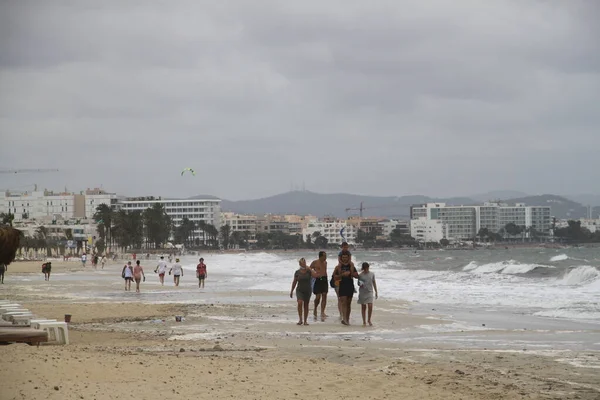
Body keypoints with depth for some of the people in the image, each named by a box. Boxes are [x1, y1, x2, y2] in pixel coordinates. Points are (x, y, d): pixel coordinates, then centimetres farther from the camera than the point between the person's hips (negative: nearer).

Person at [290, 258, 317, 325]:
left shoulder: (309, 271, -2)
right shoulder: (297, 272, 0)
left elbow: (315, 275, -21)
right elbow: (294, 282, 9)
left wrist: (309, 269, -16)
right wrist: (291, 291, 11)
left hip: (307, 291, 1)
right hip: (300, 290, -1)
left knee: (306, 305, 6)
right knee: (300, 303, -22)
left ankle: (305, 321, 16)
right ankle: (300, 319, -16)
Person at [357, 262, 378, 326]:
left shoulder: (372, 274, 4)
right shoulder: (360, 275, 0)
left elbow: (374, 283, 11)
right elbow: (358, 283, 8)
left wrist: (376, 292, 11)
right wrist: (360, 284, -16)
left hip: (369, 292, 0)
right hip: (362, 292, 0)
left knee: (370, 306, -11)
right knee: (363, 307, 4)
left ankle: (369, 320, 7)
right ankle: (364, 321, 14)